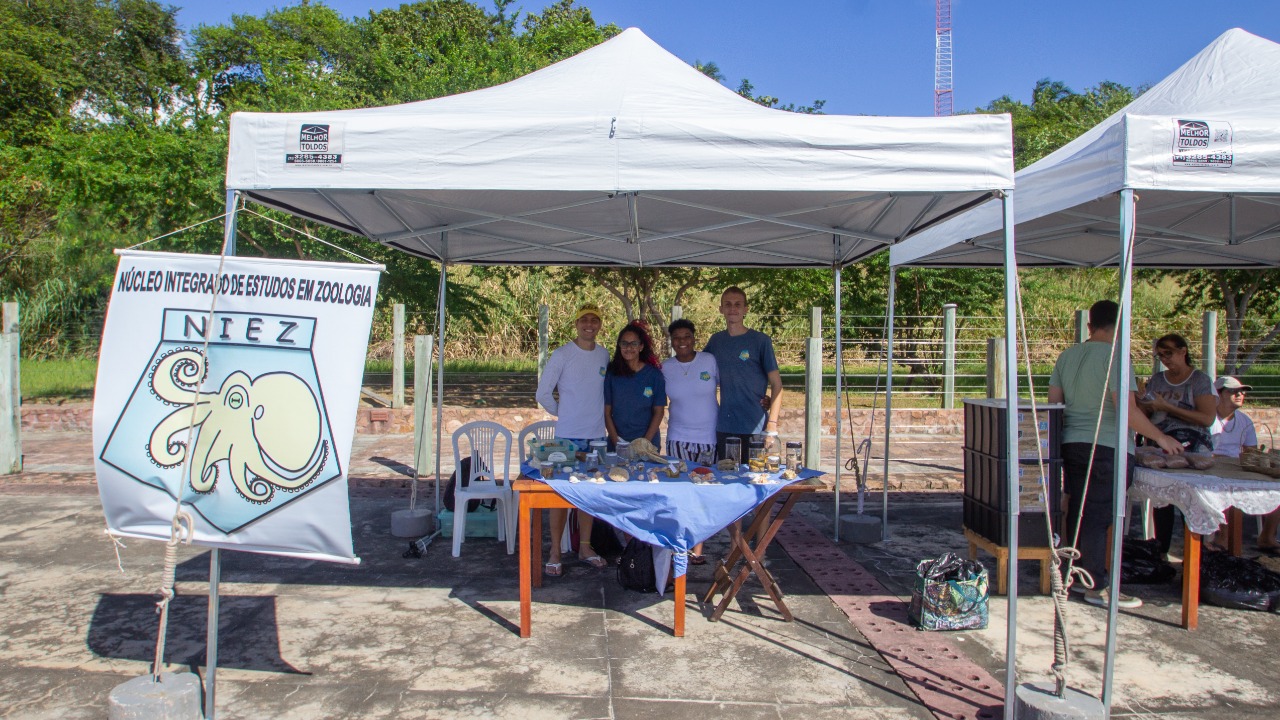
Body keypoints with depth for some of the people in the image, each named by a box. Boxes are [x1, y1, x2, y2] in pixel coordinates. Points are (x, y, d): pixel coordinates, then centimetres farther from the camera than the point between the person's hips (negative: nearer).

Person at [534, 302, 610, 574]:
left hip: (597, 434, 4)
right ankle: (555, 552, 8)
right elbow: (543, 394, -4)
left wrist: (595, 415, 8)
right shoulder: (562, 355, -7)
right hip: (568, 435, -4)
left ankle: (585, 547, 23)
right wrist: (563, 414, 3)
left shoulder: (605, 355, 7)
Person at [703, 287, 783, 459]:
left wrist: (772, 428, -14)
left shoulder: (760, 340, -3)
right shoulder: (716, 340, 8)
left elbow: (776, 385, -5)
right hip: (724, 429, 4)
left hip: (755, 429, -4)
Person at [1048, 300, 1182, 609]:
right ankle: (1098, 587, 3)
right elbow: (1128, 411, -18)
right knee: (1098, 516, -3)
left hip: (1071, 444, 7)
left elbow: (1053, 401, 12)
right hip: (1107, 449, -7)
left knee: (1078, 511, 15)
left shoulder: (1067, 355, 9)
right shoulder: (1114, 357, -12)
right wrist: (1160, 437, -6)